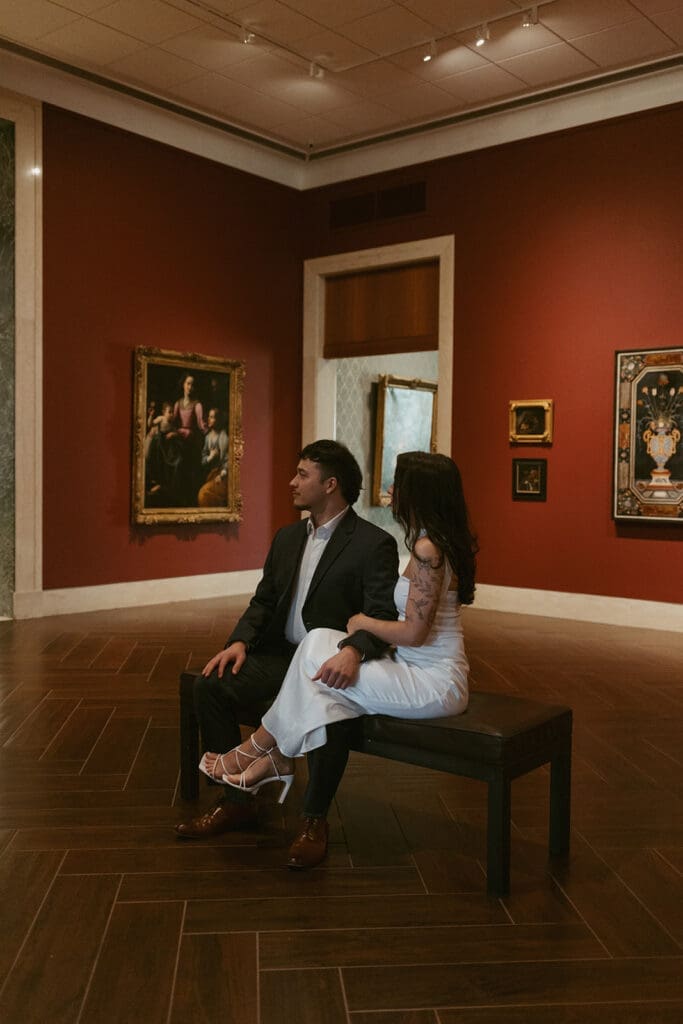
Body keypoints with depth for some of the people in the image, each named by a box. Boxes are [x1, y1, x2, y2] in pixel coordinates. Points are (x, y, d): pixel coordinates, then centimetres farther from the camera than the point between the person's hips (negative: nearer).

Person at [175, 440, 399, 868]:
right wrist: (240, 641, -6)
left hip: (330, 664, -6)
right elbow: (264, 600, 14)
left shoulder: (374, 544, -9)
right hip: (282, 655, 7)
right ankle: (236, 801, 1)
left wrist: (352, 651, -39)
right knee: (211, 685, -13)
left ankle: (314, 819, -13)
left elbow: (383, 616, -18)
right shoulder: (287, 537, 14)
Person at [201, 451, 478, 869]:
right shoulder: (442, 540, 10)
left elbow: (414, 632, -22)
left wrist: (362, 621, -6)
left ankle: (259, 749, 11)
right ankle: (277, 757, 0)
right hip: (426, 673, 9)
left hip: (434, 683, -9)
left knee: (322, 665, -10)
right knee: (321, 642, -3)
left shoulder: (427, 548, -21)